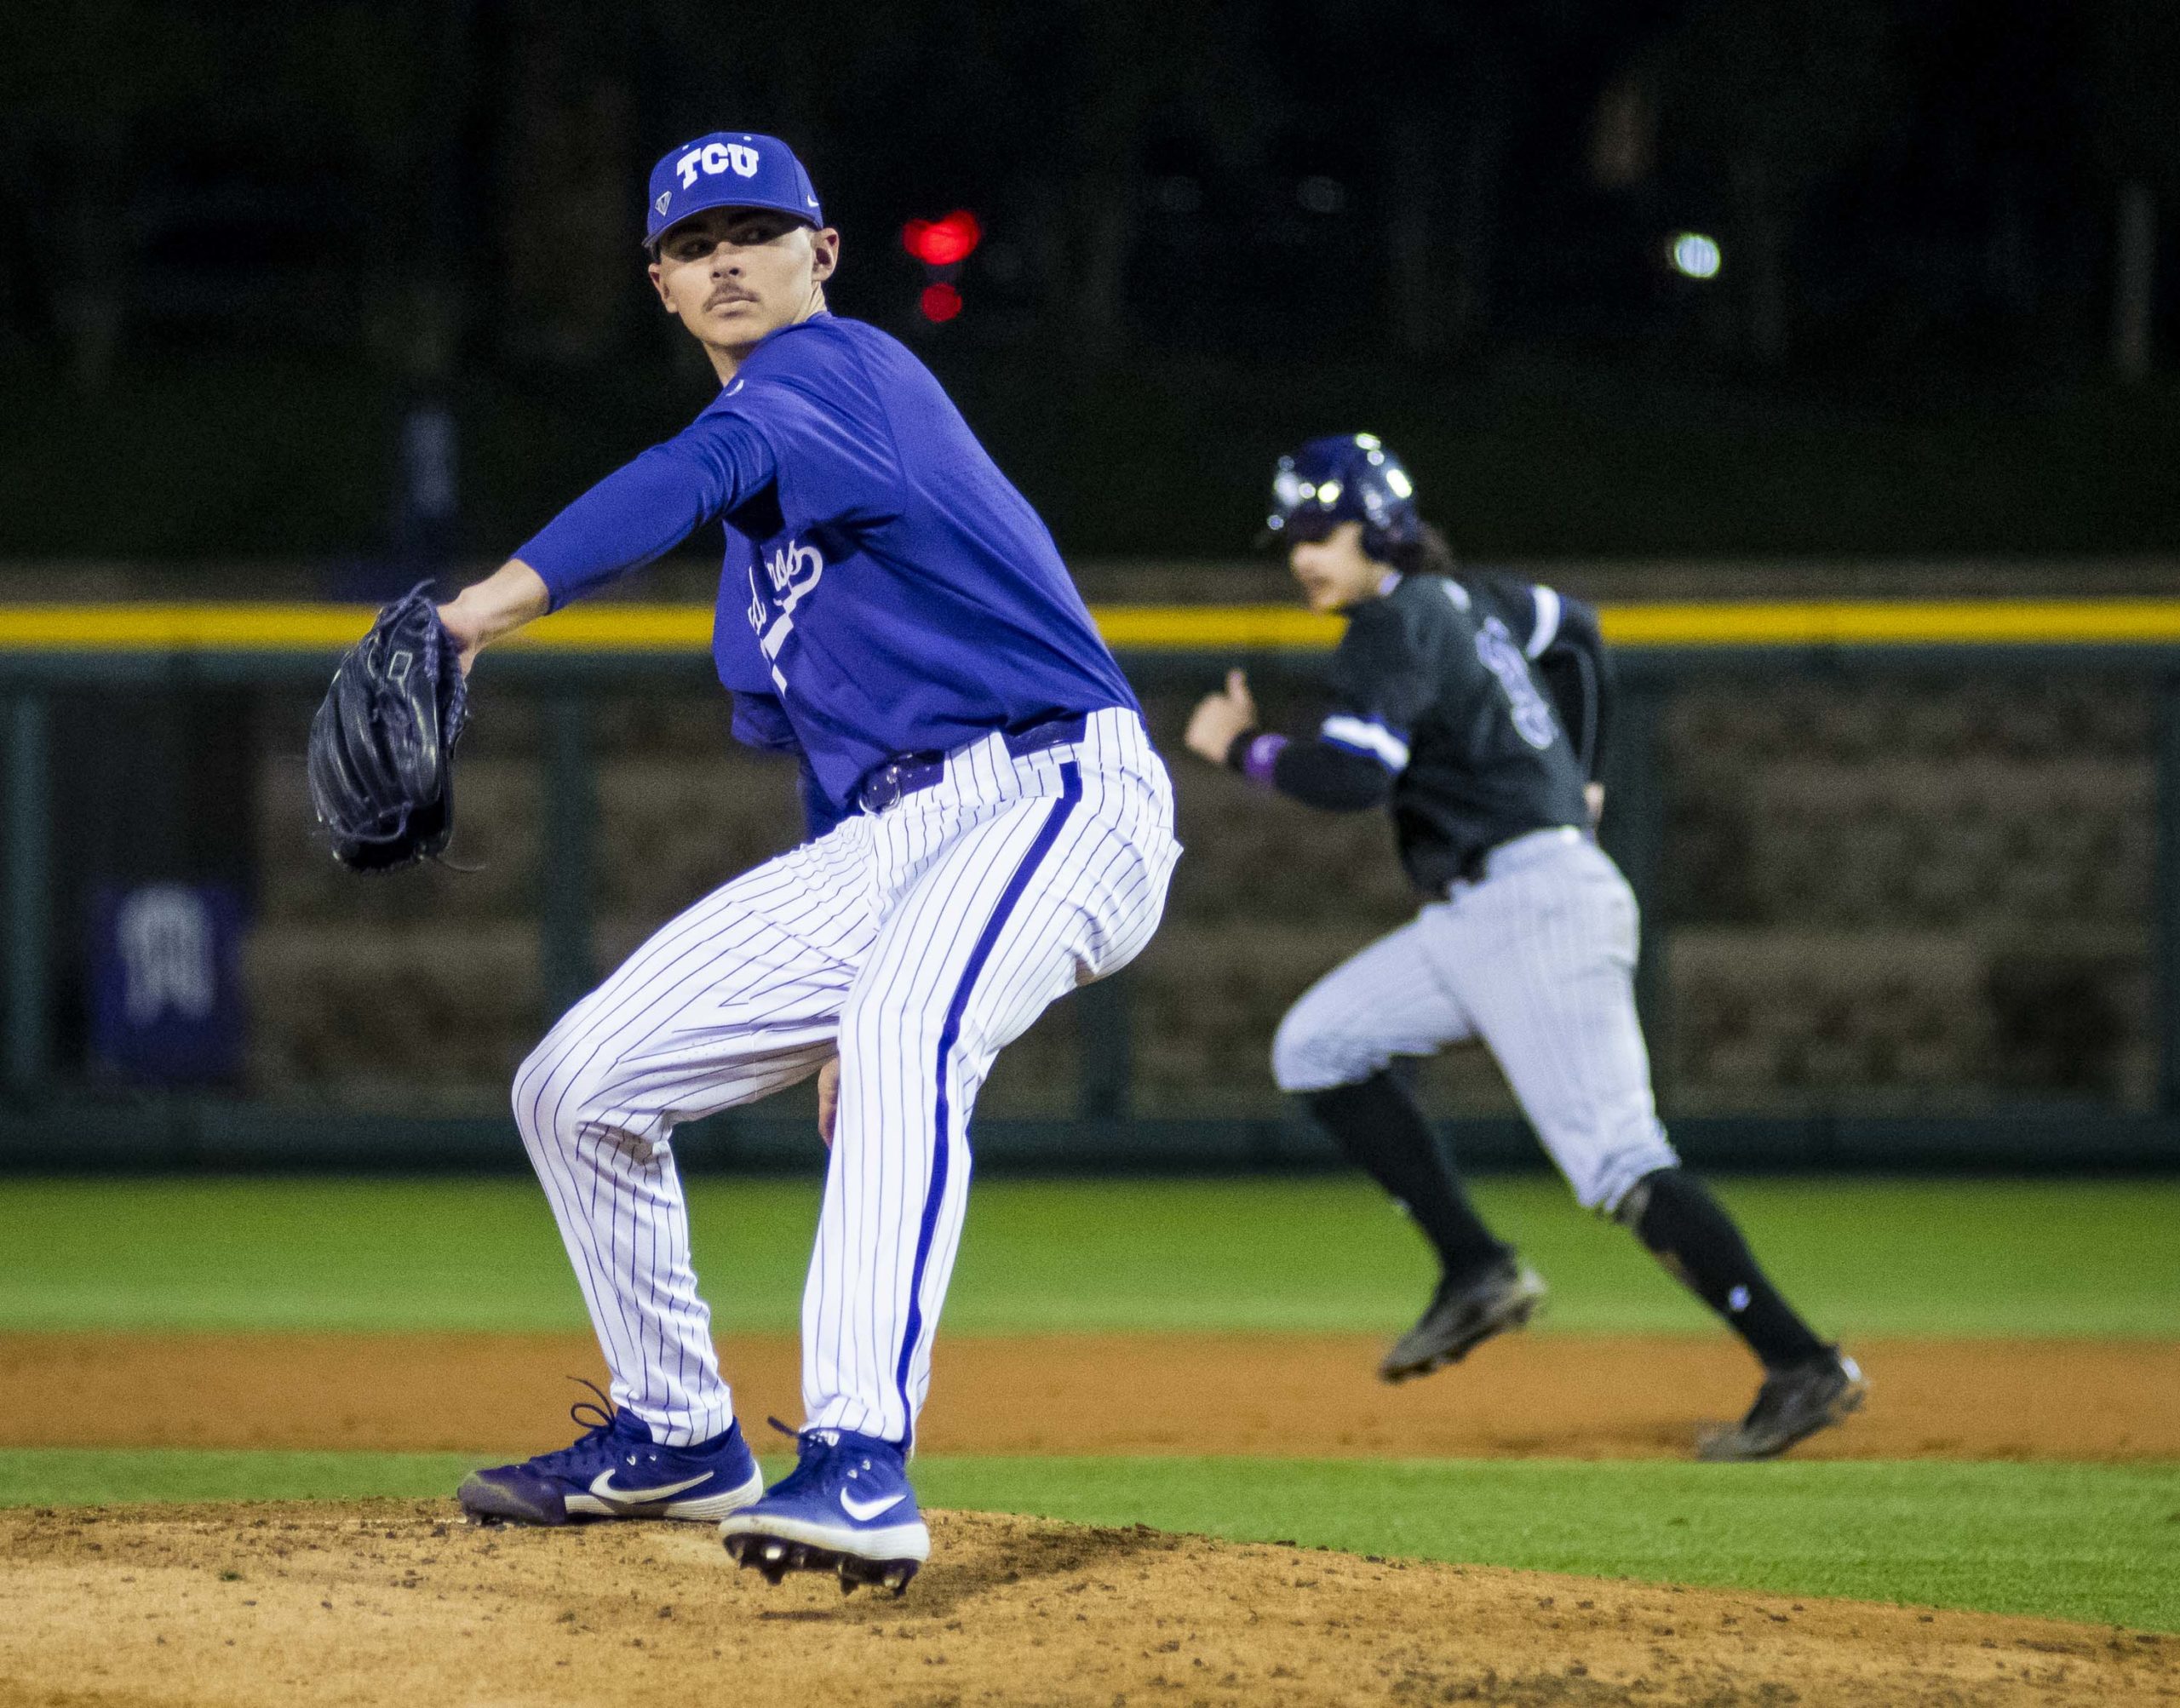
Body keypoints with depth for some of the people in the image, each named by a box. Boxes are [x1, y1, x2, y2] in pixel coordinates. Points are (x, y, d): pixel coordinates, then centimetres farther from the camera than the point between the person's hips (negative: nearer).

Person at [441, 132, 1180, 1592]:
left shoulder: (835, 365, -7)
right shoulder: (761, 533, 23)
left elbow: (700, 474, -29)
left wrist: (488, 609, -42)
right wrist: (839, 996, 22)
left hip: (1060, 789, -10)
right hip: (882, 841, 10)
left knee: (909, 1032, -40)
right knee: (577, 1086, 7)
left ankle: (861, 1464, -53)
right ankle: (676, 1437, 26)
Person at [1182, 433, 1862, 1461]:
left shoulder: (1396, 628, -12)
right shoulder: (1459, 600, 17)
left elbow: (1351, 775, -25)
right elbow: (1572, 629, 35)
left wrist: (1247, 750, -8)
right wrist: (1577, 777, 37)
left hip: (1537, 903, -10)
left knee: (1616, 1162, -15)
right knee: (1316, 1047, 10)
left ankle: (1801, 1367, -18)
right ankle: (1474, 1270, 5)